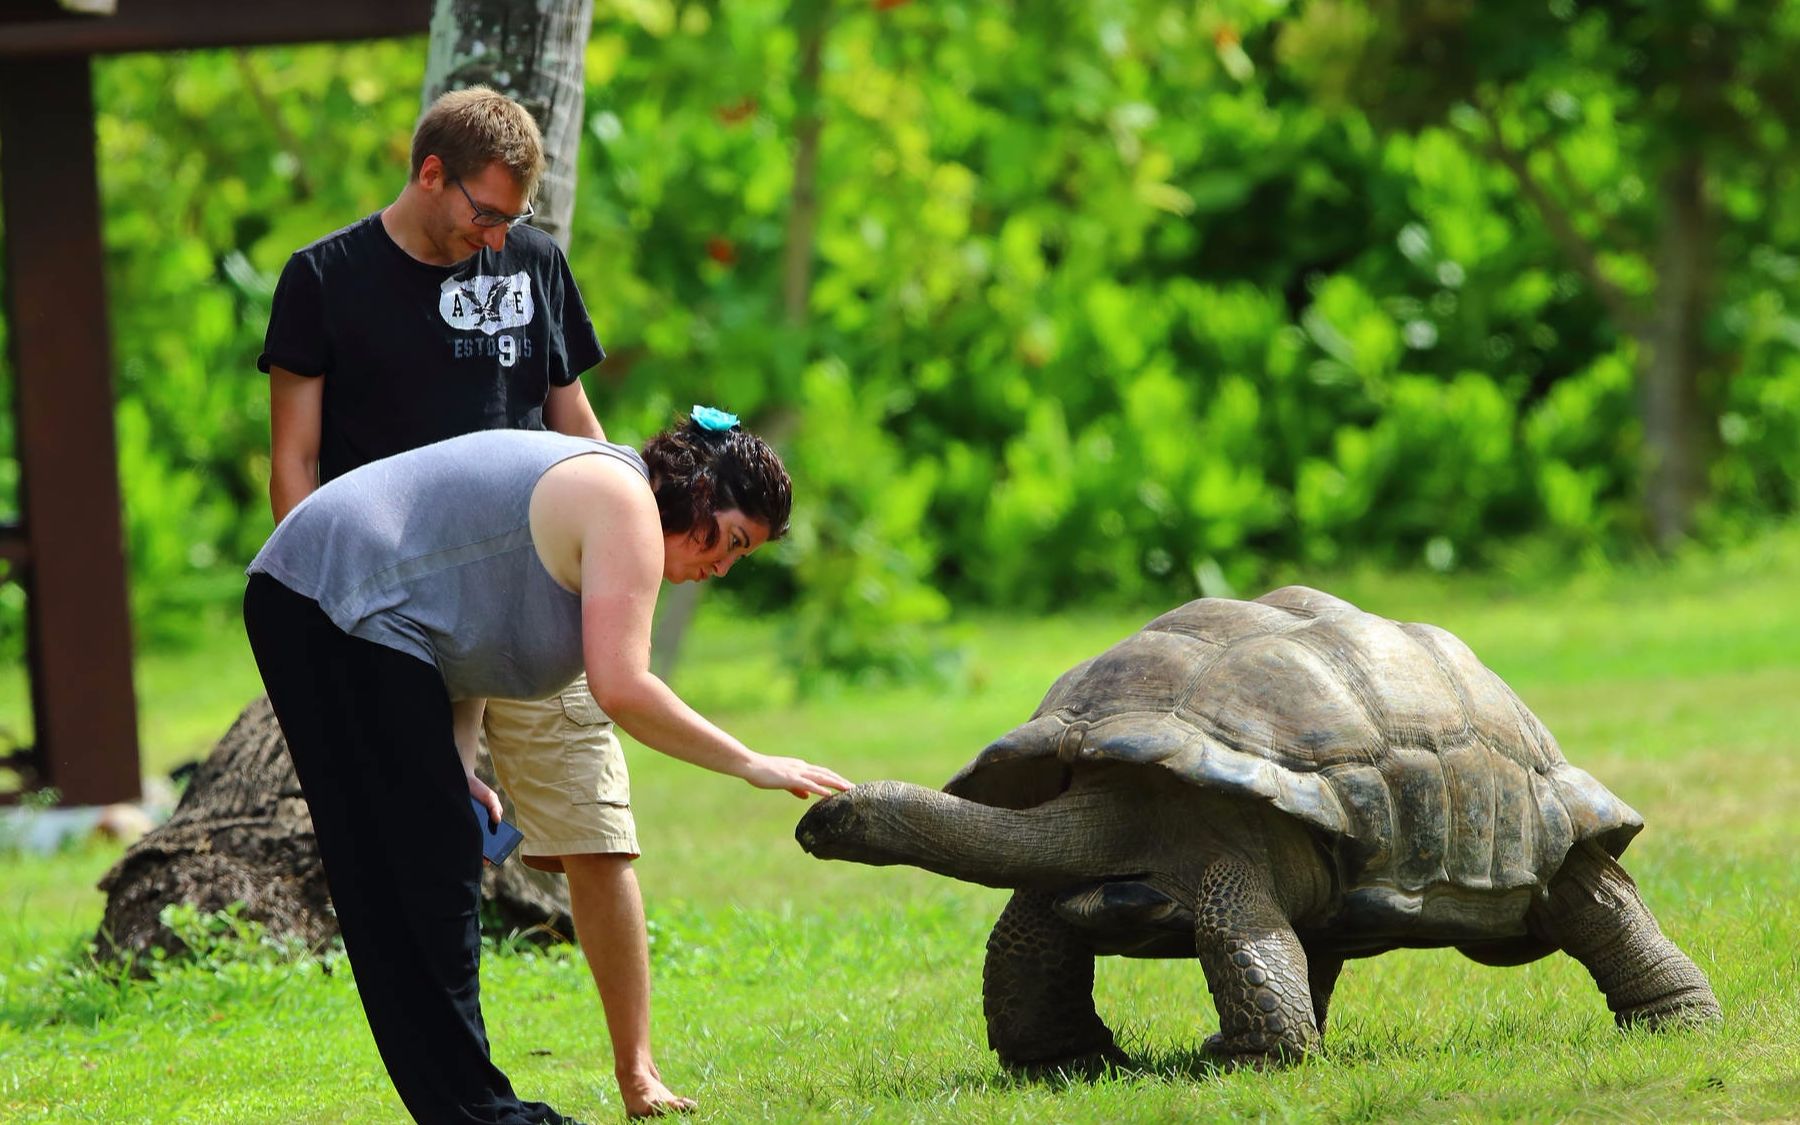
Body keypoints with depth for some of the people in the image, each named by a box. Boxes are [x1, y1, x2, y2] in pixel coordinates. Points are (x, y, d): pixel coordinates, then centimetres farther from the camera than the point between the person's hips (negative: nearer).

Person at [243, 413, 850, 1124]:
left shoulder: (586, 479, 22)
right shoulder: (625, 505, -8)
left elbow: (469, 624, 21)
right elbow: (621, 688, -17)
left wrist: (456, 770, 10)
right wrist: (751, 766, -9)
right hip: (351, 611, -11)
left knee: (382, 890, 12)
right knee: (433, 874, -6)